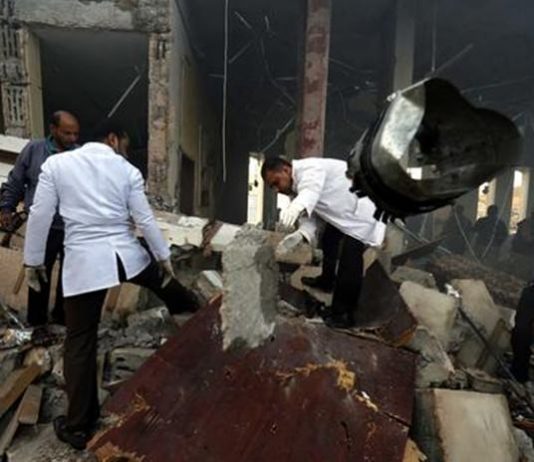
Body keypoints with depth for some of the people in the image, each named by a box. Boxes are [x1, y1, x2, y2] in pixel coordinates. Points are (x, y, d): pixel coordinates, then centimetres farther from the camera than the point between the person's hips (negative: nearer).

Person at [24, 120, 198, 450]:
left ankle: (78, 427, 15)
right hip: (126, 254, 1)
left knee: (80, 343, 7)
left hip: (84, 260, -1)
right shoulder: (128, 171, 3)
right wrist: (165, 256, 13)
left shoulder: (56, 164, 1)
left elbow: (40, 215, 0)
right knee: (166, 283, 33)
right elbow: (145, 219, 3)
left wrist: (33, 260, 9)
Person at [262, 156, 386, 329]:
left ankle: (343, 314, -9)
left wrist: (298, 206, -71)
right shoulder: (297, 188, 3)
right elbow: (309, 216, -3)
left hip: (362, 209, -11)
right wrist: (300, 235, -25)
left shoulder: (309, 169, -27)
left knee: (350, 258, -17)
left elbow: (311, 190, -50)